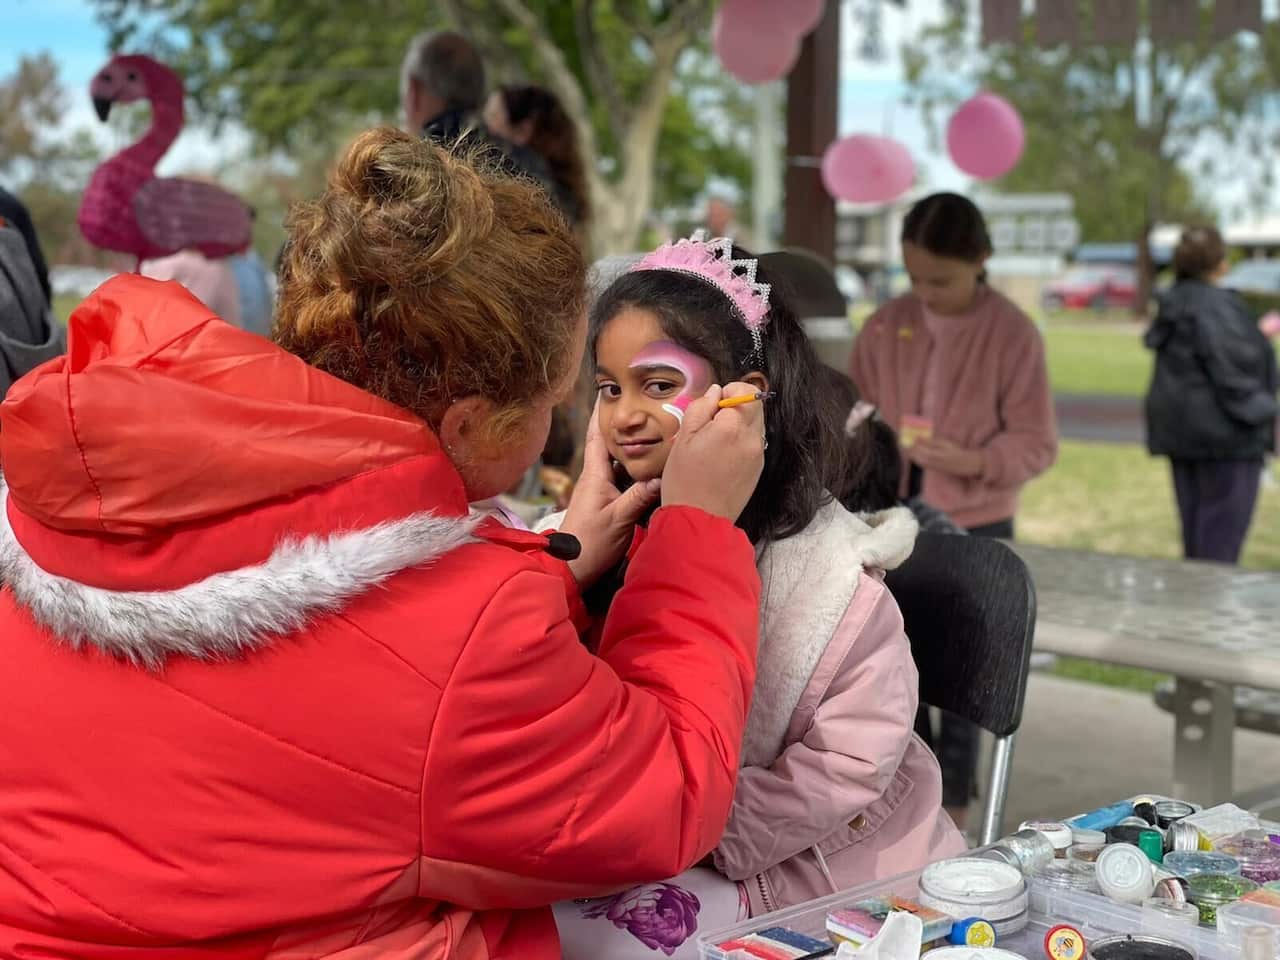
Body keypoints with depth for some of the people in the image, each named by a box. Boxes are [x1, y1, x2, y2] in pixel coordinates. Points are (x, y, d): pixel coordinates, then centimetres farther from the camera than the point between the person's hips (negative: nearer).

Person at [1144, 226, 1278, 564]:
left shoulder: (1174, 303, 9)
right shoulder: (1217, 307, -18)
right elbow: (1231, 371, -21)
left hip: (1179, 428, 9)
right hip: (1224, 432, -9)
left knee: (1194, 520, 15)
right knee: (1224, 524, -2)